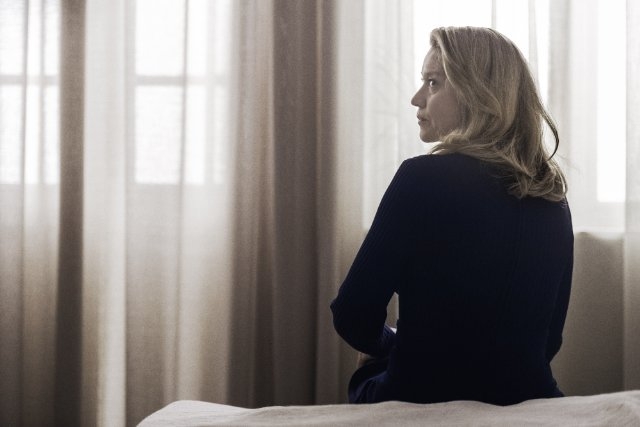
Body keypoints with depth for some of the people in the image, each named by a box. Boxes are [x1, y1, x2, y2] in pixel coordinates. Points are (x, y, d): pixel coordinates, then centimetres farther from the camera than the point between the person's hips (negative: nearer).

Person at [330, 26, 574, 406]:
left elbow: (353, 318, -13)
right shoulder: (553, 198, 3)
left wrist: (387, 344, 9)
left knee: (369, 376, 25)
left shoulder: (424, 178, -14)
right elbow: (549, 339, 11)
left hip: (424, 402, -5)